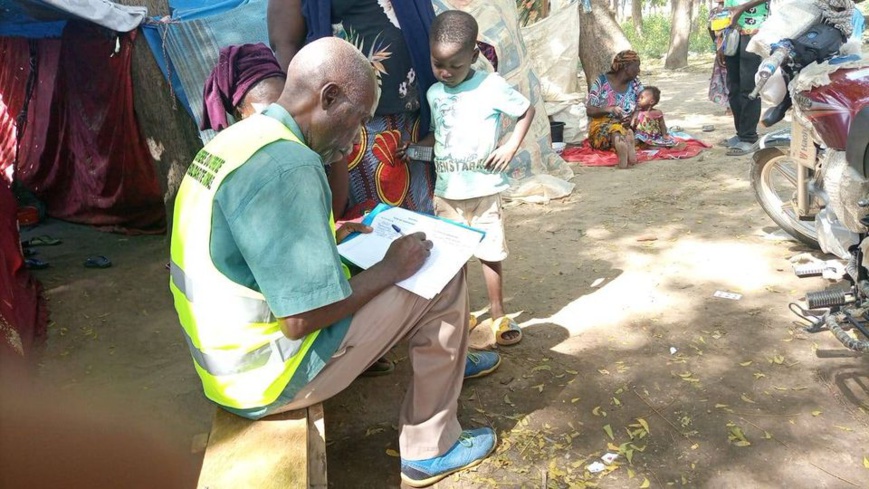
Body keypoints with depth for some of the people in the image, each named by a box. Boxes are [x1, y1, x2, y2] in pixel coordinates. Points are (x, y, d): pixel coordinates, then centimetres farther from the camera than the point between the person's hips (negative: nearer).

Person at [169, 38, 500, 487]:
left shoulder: (236, 138, 4)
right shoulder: (286, 164, -26)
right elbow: (303, 319, -27)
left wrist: (327, 238, 11)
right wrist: (390, 269, -14)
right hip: (265, 376, -9)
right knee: (442, 283, -4)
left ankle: (449, 358, 42)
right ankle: (430, 451, 9)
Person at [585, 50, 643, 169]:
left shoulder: (635, 84, 10)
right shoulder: (601, 82, -3)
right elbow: (589, 110, -6)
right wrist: (610, 109, -24)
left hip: (628, 126, 4)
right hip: (601, 126, -4)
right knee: (616, 129, -38)